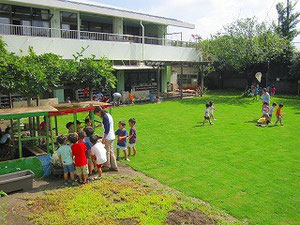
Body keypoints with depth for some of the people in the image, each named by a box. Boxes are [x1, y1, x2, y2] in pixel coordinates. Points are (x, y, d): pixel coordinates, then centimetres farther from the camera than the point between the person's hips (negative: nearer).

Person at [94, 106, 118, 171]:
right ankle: (114, 166, 21)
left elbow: (107, 129, -22)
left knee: (107, 152, 4)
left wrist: (104, 138, -19)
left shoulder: (105, 117, -19)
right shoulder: (108, 115, 11)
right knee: (111, 152, 15)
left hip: (108, 137, -10)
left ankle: (106, 166, 17)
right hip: (112, 137, 10)